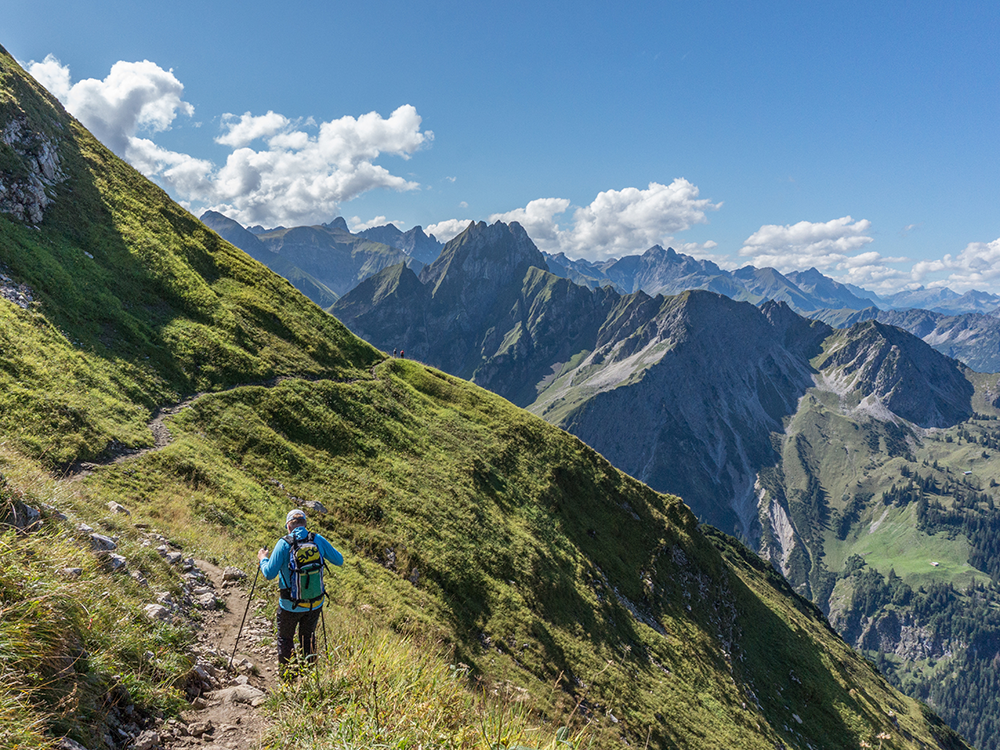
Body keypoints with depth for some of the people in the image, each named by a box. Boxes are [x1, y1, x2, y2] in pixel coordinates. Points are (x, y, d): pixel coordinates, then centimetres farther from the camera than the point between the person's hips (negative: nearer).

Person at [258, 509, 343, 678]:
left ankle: (285, 675, 33)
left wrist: (263, 559, 6)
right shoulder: (318, 540, -8)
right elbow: (339, 560, 2)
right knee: (308, 636, 24)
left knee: (285, 638, 21)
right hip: (315, 603, 3)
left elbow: (269, 574, -13)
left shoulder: (284, 543, -16)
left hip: (291, 605, -3)